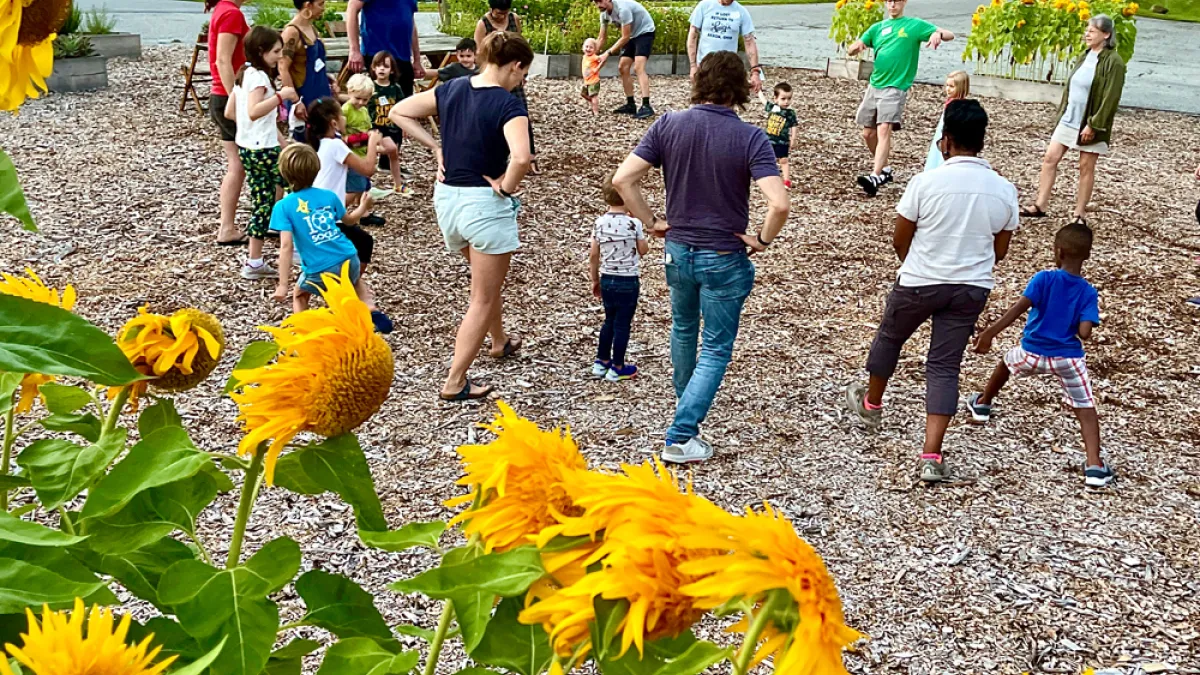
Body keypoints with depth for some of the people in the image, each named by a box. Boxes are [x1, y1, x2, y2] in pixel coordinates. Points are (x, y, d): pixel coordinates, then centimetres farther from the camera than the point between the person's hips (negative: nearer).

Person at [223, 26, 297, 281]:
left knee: (263, 203, 12)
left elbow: (229, 112, 17)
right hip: (263, 149, -10)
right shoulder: (259, 77, -16)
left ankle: (255, 263, 14)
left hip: (247, 147, 10)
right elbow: (254, 111, -30)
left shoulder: (244, 74, 13)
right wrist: (280, 96, -32)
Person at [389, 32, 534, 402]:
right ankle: (455, 382, 9)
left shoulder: (450, 90, 2)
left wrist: (436, 147, 3)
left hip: (447, 198, 7)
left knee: (487, 279, 30)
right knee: (482, 298, 7)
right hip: (485, 204, -7)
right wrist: (505, 187, -16)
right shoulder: (508, 105, -18)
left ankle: (500, 341, 51)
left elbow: (398, 112, 6)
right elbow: (521, 157, -35)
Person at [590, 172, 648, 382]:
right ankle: (617, 368, 14)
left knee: (609, 321, 22)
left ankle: (601, 362, 31)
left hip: (606, 280, 4)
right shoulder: (634, 223, -15)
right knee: (622, 325, 6)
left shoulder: (600, 223, -5)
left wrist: (595, 281, 13)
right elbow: (643, 250, -2)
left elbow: (593, 256, 0)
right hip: (628, 282, -4)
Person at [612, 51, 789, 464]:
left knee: (683, 328, 28)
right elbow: (779, 203, -27)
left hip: (678, 249, 4)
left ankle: (686, 403, 50)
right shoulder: (750, 138, -16)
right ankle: (681, 437, 0)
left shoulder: (668, 126, -7)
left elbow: (622, 179, -11)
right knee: (716, 349, 7)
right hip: (724, 258, -4)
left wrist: (651, 222, 0)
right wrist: (762, 240, -10)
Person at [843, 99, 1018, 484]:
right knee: (945, 367, 7)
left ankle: (870, 405, 47)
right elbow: (1000, 251, 8)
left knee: (889, 337, 24)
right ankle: (931, 457, 0)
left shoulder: (926, 182, -15)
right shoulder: (1004, 190, -3)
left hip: (918, 283, -3)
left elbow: (900, 240, -5)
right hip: (972, 289, 3)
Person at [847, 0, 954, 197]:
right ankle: (884, 170, 31)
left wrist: (938, 34, -30)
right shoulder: (877, 28, 14)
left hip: (895, 88, -6)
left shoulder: (914, 25, 1)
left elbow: (949, 35, -5)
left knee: (884, 130, -22)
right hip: (874, 86, 6)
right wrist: (857, 46, -13)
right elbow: (851, 51, 12)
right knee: (868, 133, 11)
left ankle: (875, 177, -31)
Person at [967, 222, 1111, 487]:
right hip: (1068, 358, 0)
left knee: (1007, 362, 32)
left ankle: (983, 404, 53)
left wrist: (990, 332, -22)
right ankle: (1094, 465, -10)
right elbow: (1084, 333, -13)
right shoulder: (1088, 292, -3)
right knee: (1086, 408, 4)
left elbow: (1019, 308, -21)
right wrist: (1070, 323, 10)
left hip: (1032, 352, 0)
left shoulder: (1044, 279, -9)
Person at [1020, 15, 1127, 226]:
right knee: (1050, 158, 1)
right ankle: (1041, 205, 6)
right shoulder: (1085, 57, 10)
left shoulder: (1113, 62, -14)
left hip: (1090, 125, -7)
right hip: (1068, 119, 7)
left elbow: (1111, 99, -19)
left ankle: (1080, 214, 11)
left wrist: (1093, 125, -21)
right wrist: (1062, 113, 14)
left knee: (1086, 167, 3)